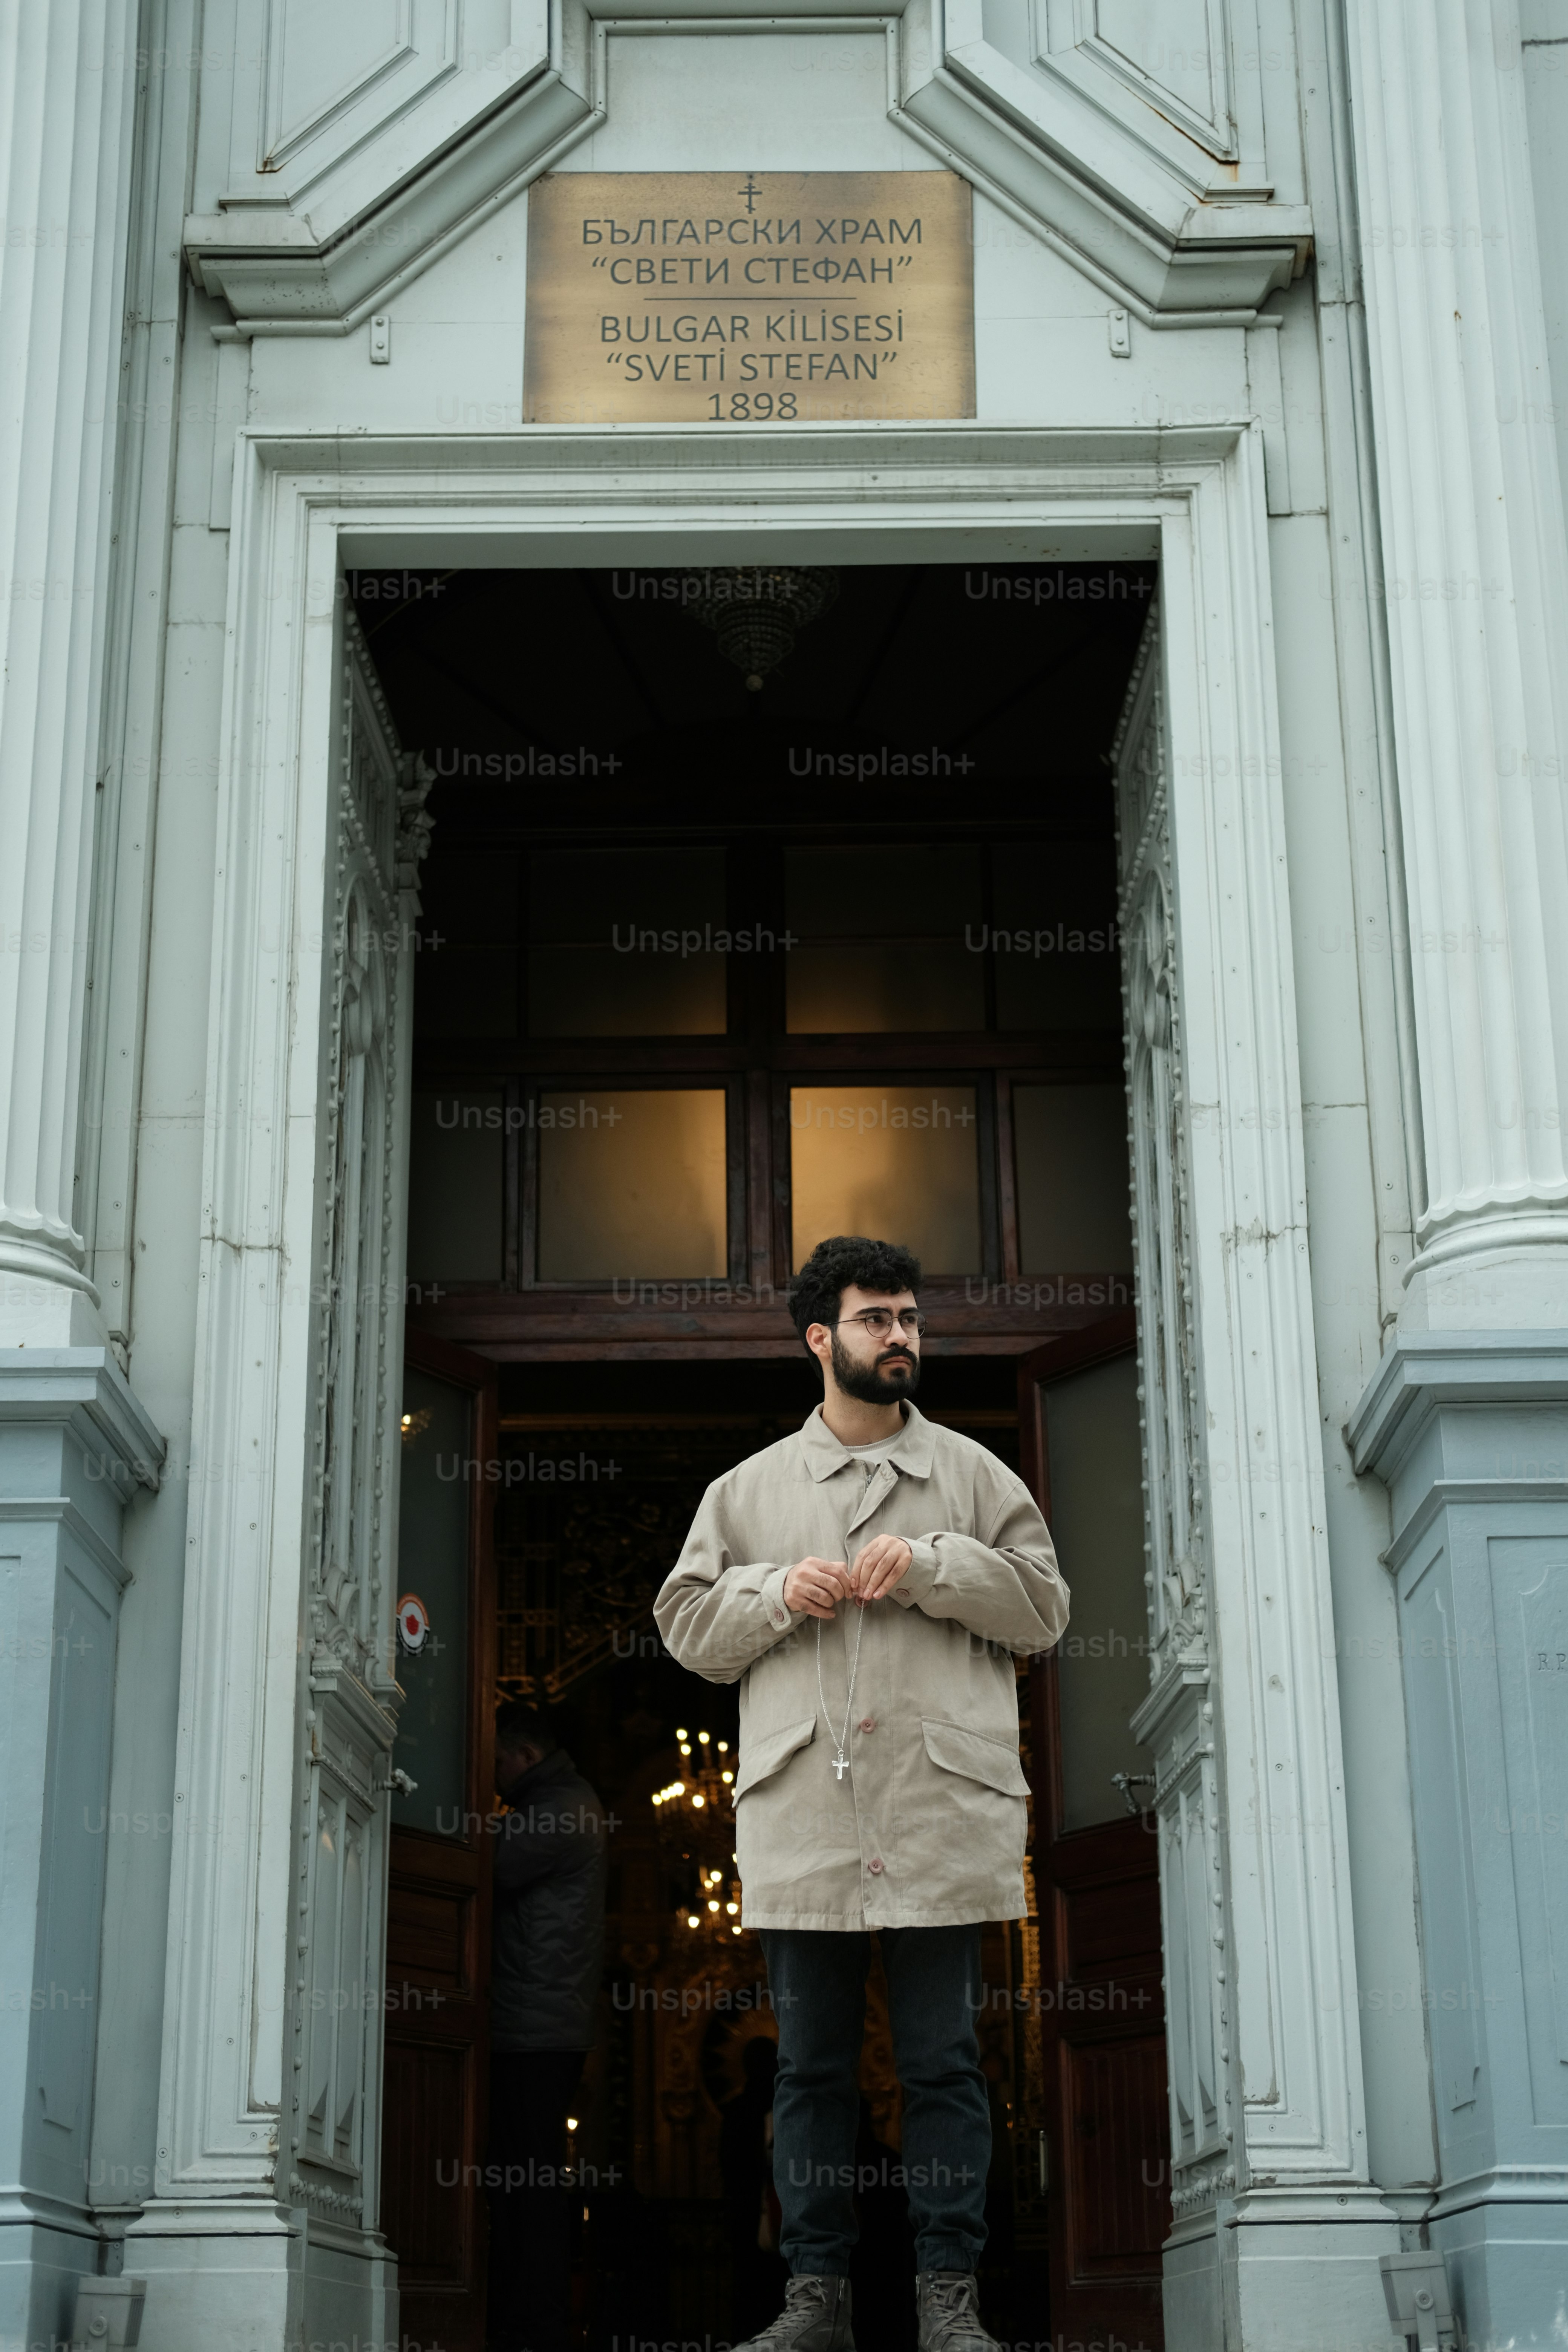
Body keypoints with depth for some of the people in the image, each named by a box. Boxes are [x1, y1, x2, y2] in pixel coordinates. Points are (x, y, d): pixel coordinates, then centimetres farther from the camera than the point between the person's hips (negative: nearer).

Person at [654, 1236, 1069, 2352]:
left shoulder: (974, 1475, 12)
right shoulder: (751, 1487, 15)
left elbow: (1045, 1606, 6)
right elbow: (686, 1623, 12)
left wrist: (933, 1565, -8)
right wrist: (777, 1593, -6)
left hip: (941, 1817, -1)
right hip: (801, 1823, 1)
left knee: (944, 2061, 1)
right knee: (812, 2064, 6)